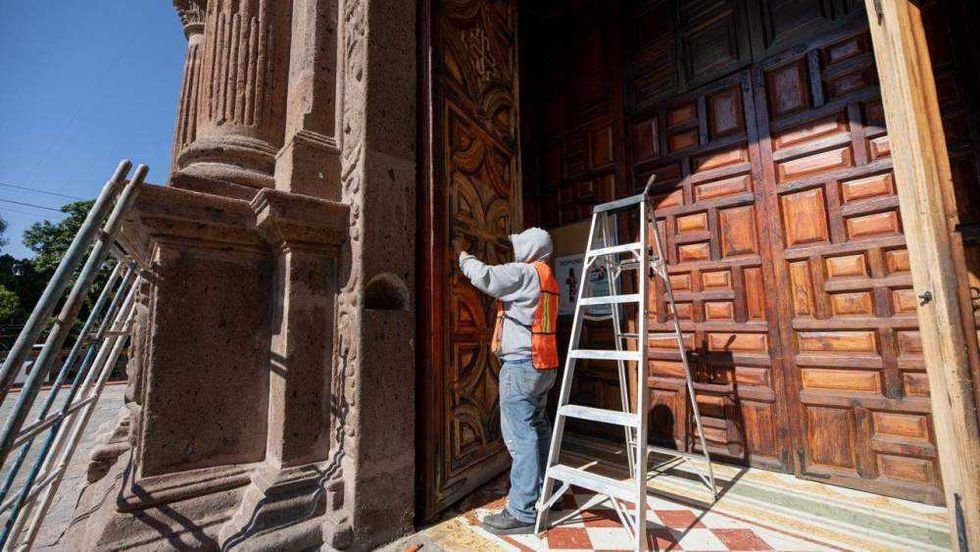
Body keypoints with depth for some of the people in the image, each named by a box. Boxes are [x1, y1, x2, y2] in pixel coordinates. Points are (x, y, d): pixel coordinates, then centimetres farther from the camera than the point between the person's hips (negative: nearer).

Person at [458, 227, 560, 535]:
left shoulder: (524, 272, -12)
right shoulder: (547, 278, 17)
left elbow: (484, 276, -20)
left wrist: (464, 257, -2)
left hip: (521, 363, -10)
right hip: (543, 364, 10)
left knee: (520, 434, -5)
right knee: (538, 426, 19)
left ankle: (522, 513, 3)